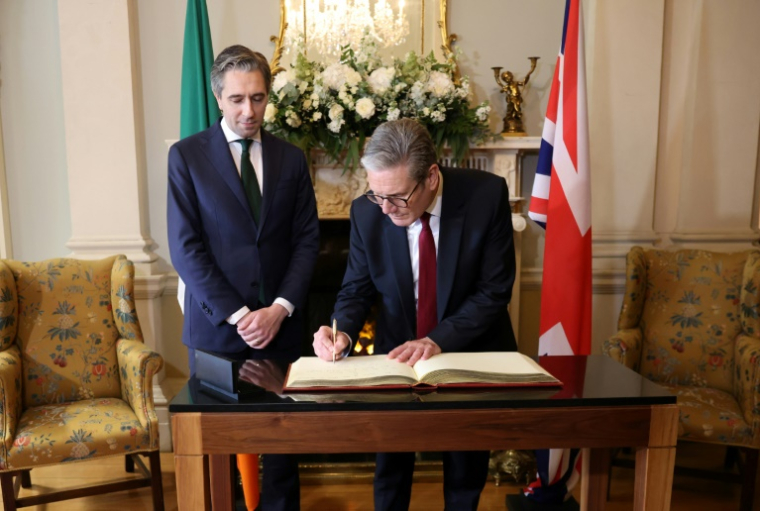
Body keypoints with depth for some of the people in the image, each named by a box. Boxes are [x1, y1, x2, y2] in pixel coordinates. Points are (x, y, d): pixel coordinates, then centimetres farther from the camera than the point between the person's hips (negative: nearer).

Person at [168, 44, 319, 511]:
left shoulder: (291, 158, 7)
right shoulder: (186, 155, 0)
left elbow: (308, 239, 4)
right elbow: (185, 246, -6)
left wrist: (281, 308, -9)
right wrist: (236, 314, -12)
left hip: (279, 323, 2)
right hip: (216, 325, -2)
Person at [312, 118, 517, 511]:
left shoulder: (487, 194, -21)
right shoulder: (367, 212, -16)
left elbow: (495, 289, -17)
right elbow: (356, 290, -5)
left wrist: (439, 340, -27)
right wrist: (342, 332, -26)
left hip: (472, 350, 0)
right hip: (399, 353, 1)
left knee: (467, 470, 15)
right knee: (390, 466, 10)